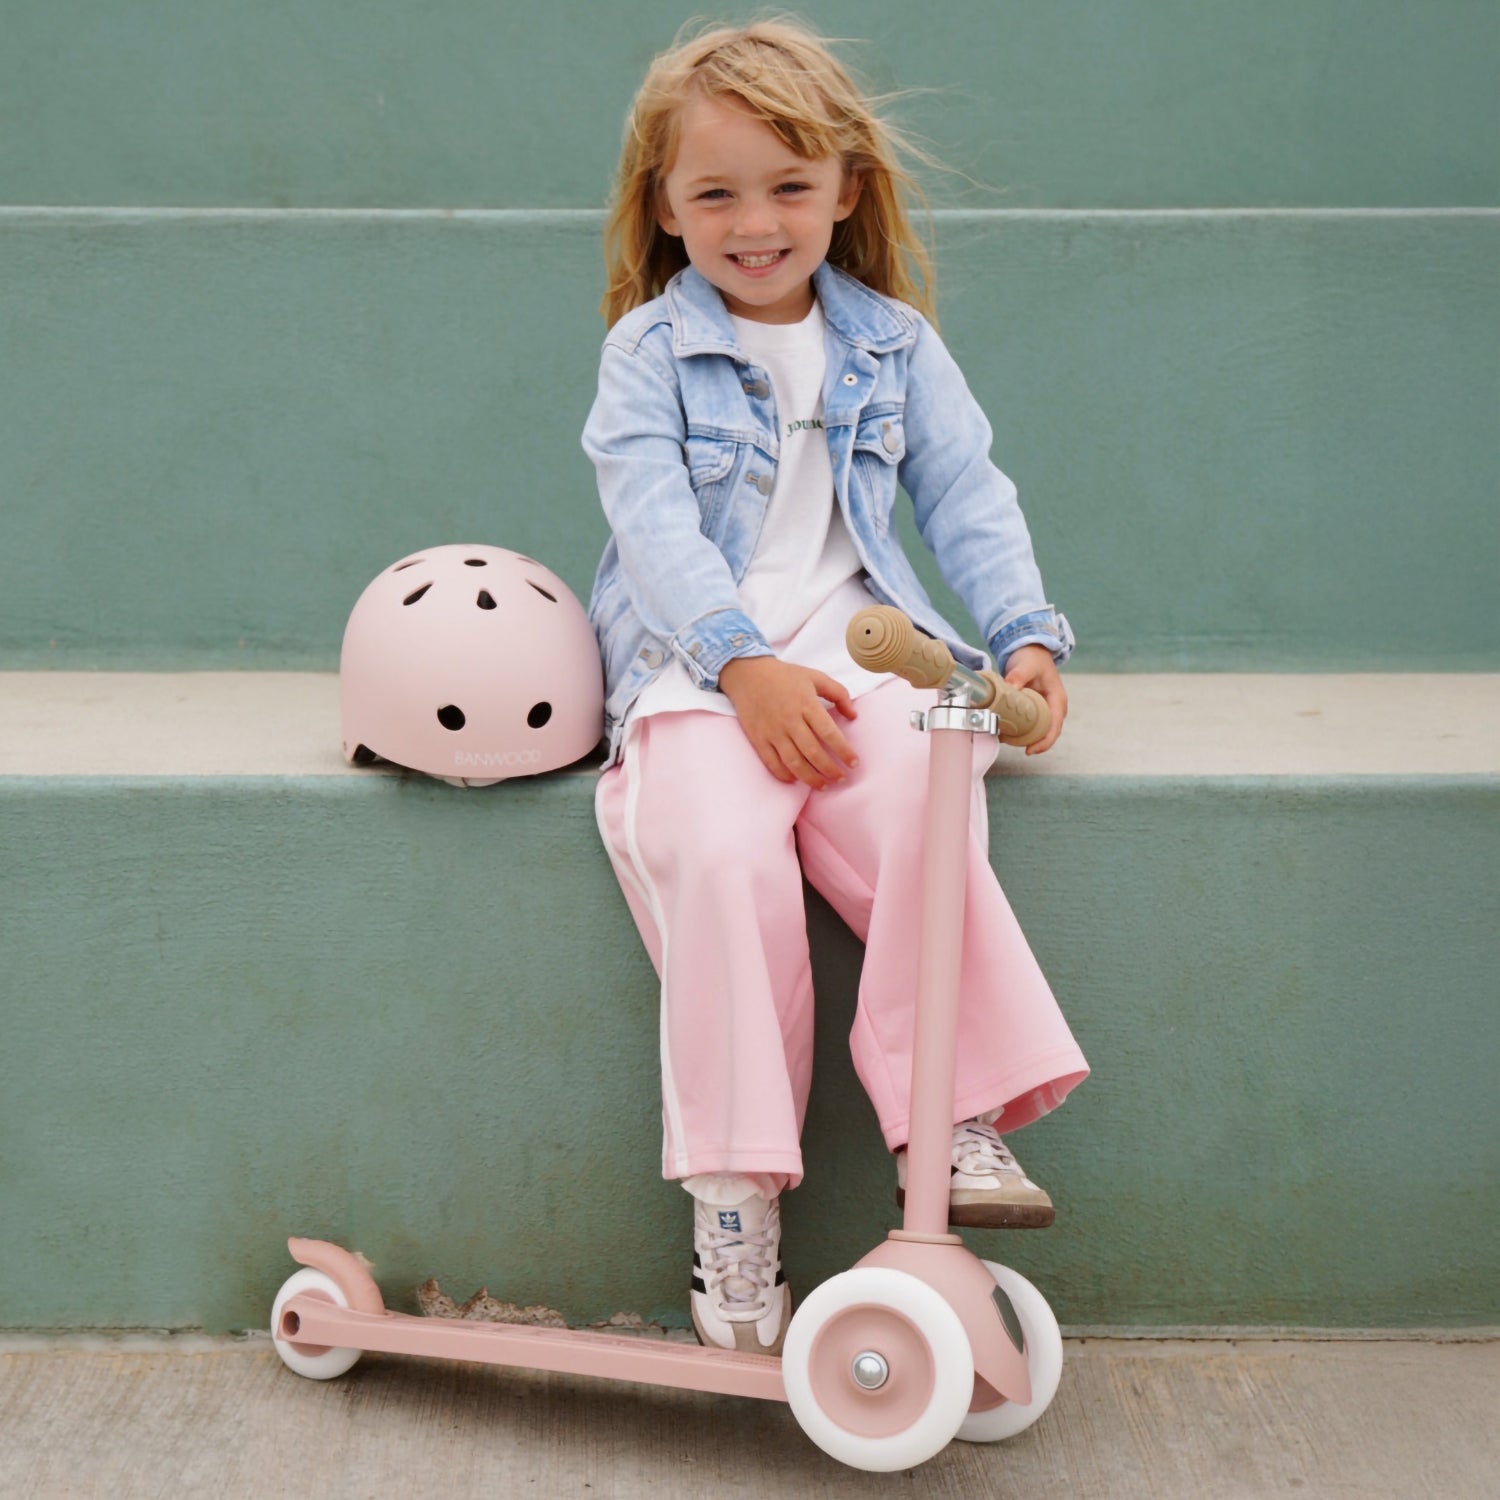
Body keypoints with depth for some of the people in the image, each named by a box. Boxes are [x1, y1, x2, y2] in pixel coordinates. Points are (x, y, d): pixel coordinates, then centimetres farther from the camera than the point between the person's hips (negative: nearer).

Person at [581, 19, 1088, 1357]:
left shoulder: (893, 343, 16)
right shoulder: (650, 350, 7)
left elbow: (967, 494, 14)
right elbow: (654, 518, -5)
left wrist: (1027, 635, -4)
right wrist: (745, 662, -20)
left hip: (853, 645, 2)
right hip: (698, 665, -2)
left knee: (921, 819, -30)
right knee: (718, 855, -30)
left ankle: (959, 1122, -20)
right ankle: (733, 1198, -22)